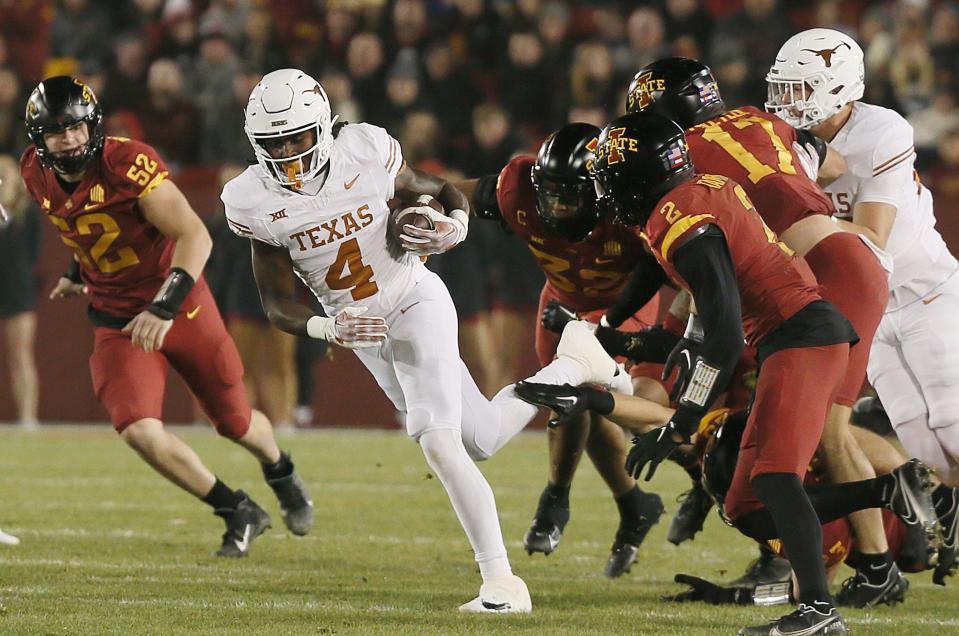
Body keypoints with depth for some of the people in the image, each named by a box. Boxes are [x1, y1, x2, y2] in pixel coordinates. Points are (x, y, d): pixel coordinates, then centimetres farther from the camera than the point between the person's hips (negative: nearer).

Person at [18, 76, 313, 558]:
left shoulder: (126, 162, -26)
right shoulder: (38, 176, -7)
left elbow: (195, 236, -29)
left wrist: (165, 307, -37)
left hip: (181, 305, -4)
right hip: (117, 319, 4)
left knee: (235, 422, 11)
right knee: (138, 430, -18)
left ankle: (282, 475, 49)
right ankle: (238, 514, 2)